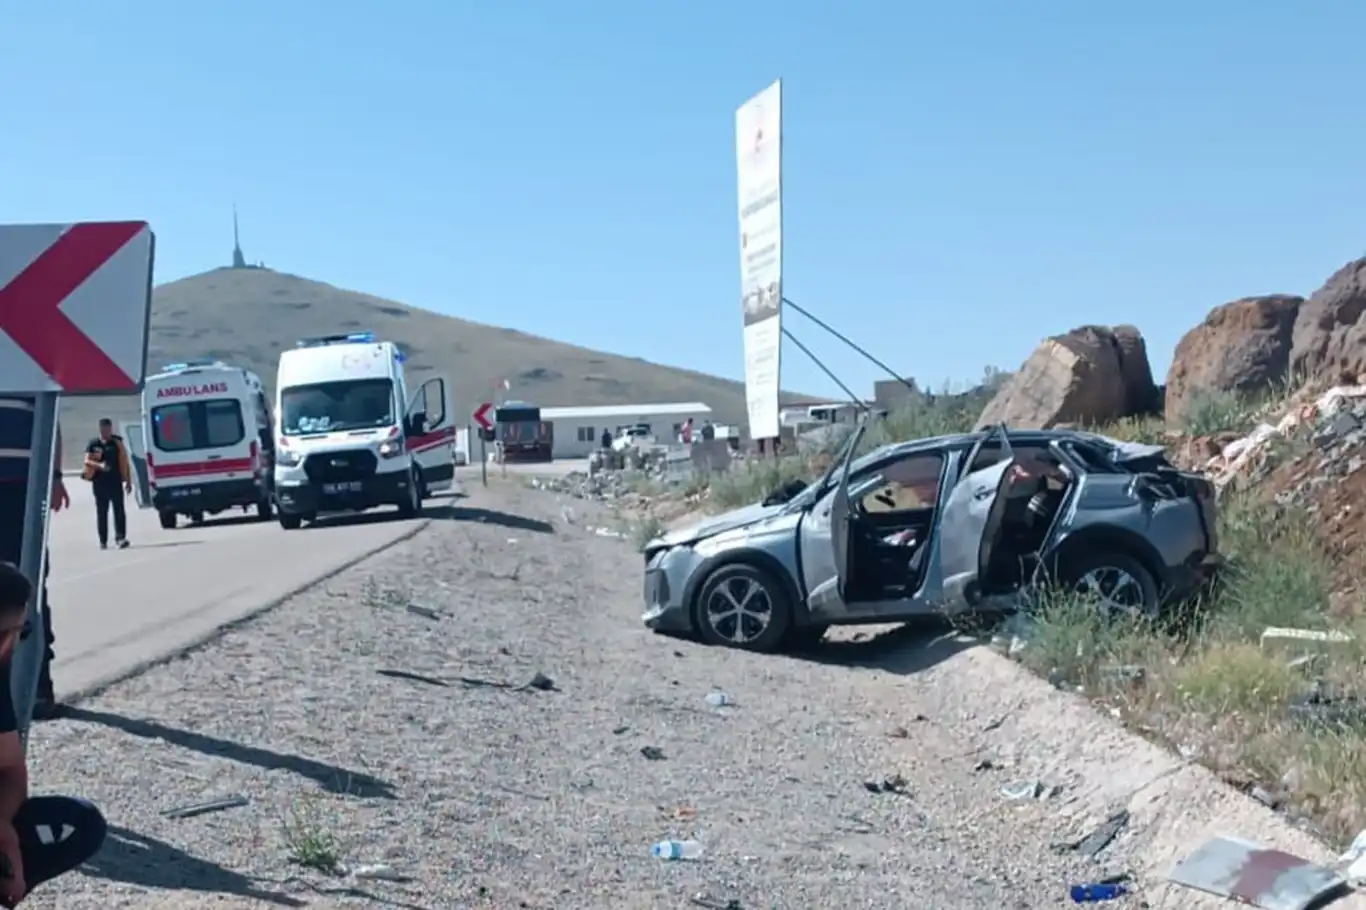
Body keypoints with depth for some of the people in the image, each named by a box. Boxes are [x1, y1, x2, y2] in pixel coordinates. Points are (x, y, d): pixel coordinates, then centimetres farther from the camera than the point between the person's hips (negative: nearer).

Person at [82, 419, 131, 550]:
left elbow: (125, 463, 10)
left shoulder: (117, 442, 7)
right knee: (102, 512, 5)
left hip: (116, 482, 0)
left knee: (119, 510, -10)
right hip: (100, 483, 0)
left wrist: (128, 481, 8)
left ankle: (120, 537, -13)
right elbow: (87, 461, -3)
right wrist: (99, 465, -23)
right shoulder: (94, 444, 5)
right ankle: (103, 541, 11)